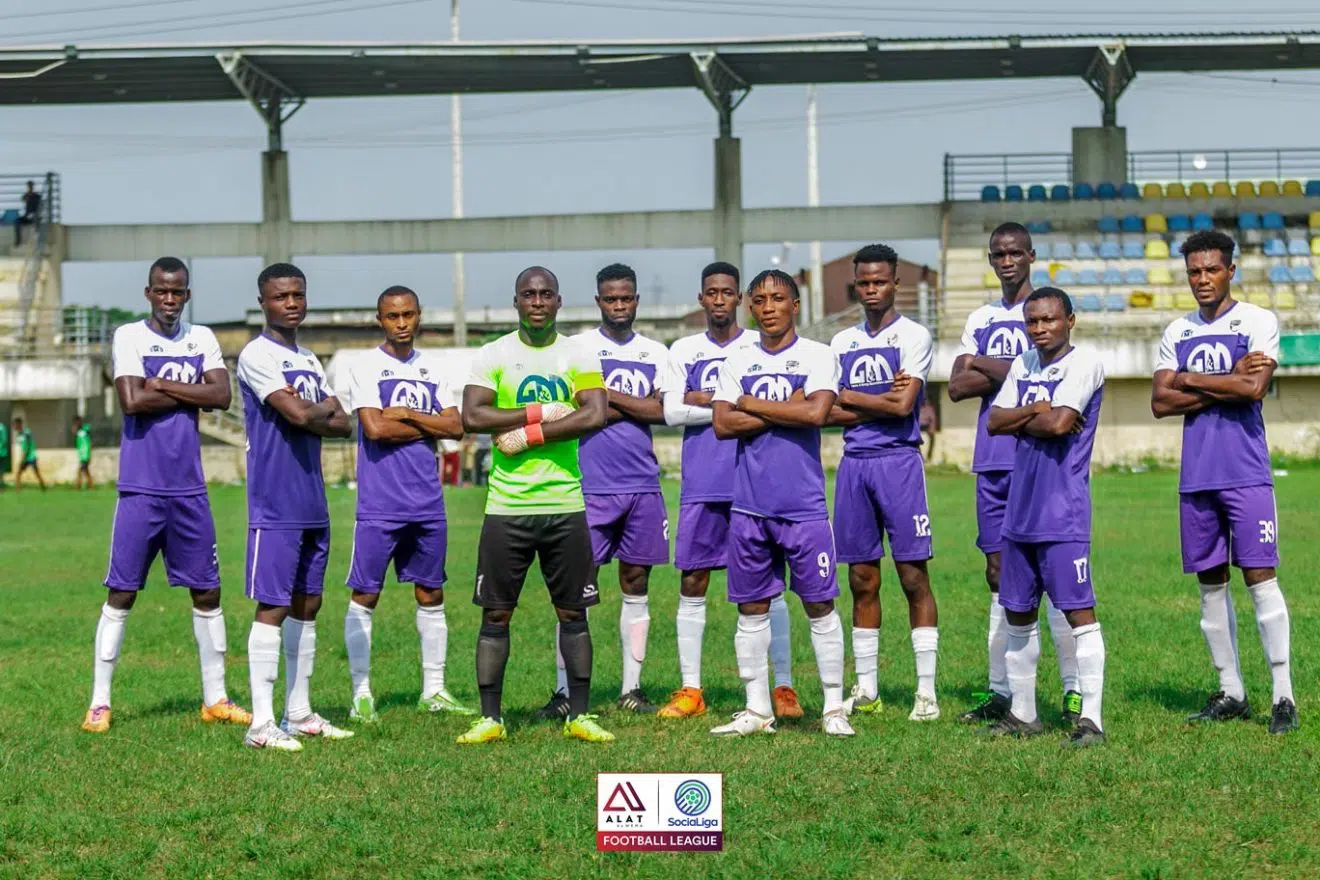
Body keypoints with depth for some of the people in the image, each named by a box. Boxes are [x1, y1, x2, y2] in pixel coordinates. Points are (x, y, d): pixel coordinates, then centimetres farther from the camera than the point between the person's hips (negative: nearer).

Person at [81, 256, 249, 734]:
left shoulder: (202, 338, 9)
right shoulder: (128, 336, -3)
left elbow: (221, 395, -6)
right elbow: (131, 401, -17)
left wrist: (162, 385, -11)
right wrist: (190, 394, -8)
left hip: (189, 489, 4)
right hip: (140, 489, -4)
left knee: (207, 592, 8)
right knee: (121, 593, -3)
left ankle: (216, 699, 17)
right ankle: (99, 702, 3)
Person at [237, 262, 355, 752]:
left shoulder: (309, 361, 17)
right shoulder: (257, 356, -9)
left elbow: (343, 425, 11)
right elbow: (299, 416, -20)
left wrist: (311, 415, -8)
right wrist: (327, 407, 0)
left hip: (313, 504, 8)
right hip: (275, 505, -8)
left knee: (306, 604, 11)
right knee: (273, 607, -9)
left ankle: (299, 714, 19)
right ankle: (261, 724, -10)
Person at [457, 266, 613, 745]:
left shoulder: (579, 356, 4)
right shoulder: (493, 355, 2)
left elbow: (595, 415, -12)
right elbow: (472, 417, -11)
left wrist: (527, 434, -15)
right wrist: (542, 412, -15)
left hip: (566, 505, 1)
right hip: (506, 506, -1)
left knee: (573, 612, 5)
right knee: (496, 614, 1)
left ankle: (579, 715, 13)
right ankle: (489, 718, 7)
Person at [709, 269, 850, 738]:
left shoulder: (818, 357, 0)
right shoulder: (737, 361, 10)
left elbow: (815, 413, -16)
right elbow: (722, 425, -2)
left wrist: (751, 404, -7)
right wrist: (786, 410, -9)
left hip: (804, 505, -3)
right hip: (749, 505, 4)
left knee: (819, 605, -1)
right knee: (751, 608, 7)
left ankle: (834, 708, 5)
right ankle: (756, 711, 14)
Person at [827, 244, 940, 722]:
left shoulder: (913, 336, -2)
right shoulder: (842, 342, 14)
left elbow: (903, 405, -14)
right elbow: (829, 414, 5)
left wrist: (848, 397, -3)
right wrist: (879, 404, -7)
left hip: (899, 461, -5)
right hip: (853, 463, 5)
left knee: (914, 575, -6)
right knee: (862, 579, 8)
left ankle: (926, 691, -4)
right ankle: (865, 689, 14)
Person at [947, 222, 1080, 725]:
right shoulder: (980, 319, 17)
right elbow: (957, 387, 6)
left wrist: (982, 364, -3)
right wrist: (1010, 371, -7)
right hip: (992, 459, 6)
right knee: (999, 571, 8)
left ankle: (1074, 688, -6)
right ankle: (1000, 691, 12)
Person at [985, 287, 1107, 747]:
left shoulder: (1083, 364, -8)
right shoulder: (1023, 365, 15)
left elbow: (1058, 423, -20)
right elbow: (994, 421, 7)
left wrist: (1021, 420, -2)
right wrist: (1036, 411, -8)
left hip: (1064, 515, -8)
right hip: (1020, 513, 8)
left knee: (1078, 610, -9)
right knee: (1018, 612, 14)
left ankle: (1091, 718, -8)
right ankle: (1022, 713, 24)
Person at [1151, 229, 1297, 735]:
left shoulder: (1257, 321, -2)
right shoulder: (1177, 333, 11)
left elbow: (1255, 388, -16)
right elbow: (1160, 402, 1)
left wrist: (1190, 380, -7)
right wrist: (1226, 383, -9)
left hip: (1246, 474, -5)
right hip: (1196, 478, 5)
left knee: (1260, 576, -9)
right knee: (1211, 583, 8)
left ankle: (1283, 696, -8)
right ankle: (1231, 693, 15)